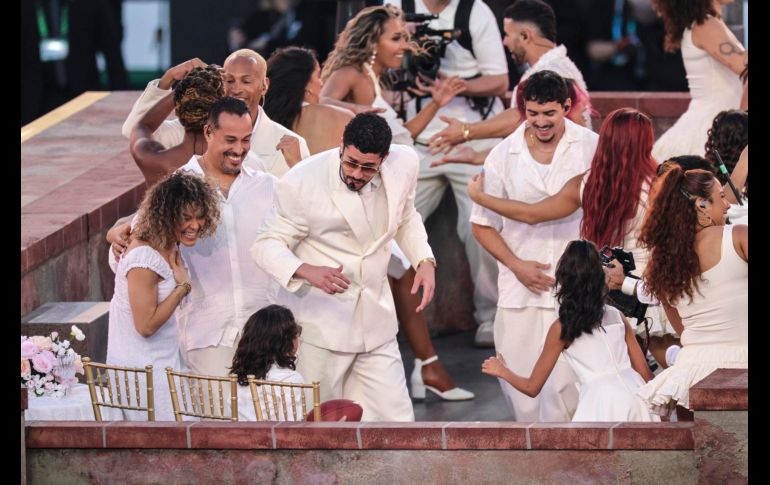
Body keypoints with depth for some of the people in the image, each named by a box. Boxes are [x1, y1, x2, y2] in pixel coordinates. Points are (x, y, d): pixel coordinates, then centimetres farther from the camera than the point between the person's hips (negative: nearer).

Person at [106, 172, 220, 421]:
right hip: (141, 369, -9)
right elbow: (146, 325, -23)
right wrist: (183, 286, -17)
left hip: (165, 361, 9)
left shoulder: (170, 247, 4)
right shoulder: (144, 258, -24)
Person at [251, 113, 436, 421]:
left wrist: (424, 261, 1)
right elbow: (267, 245, -11)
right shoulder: (301, 183, -17)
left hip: (375, 319, 4)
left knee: (396, 419, 1)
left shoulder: (403, 164, -3)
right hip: (318, 323, -4)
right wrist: (306, 271, -31)